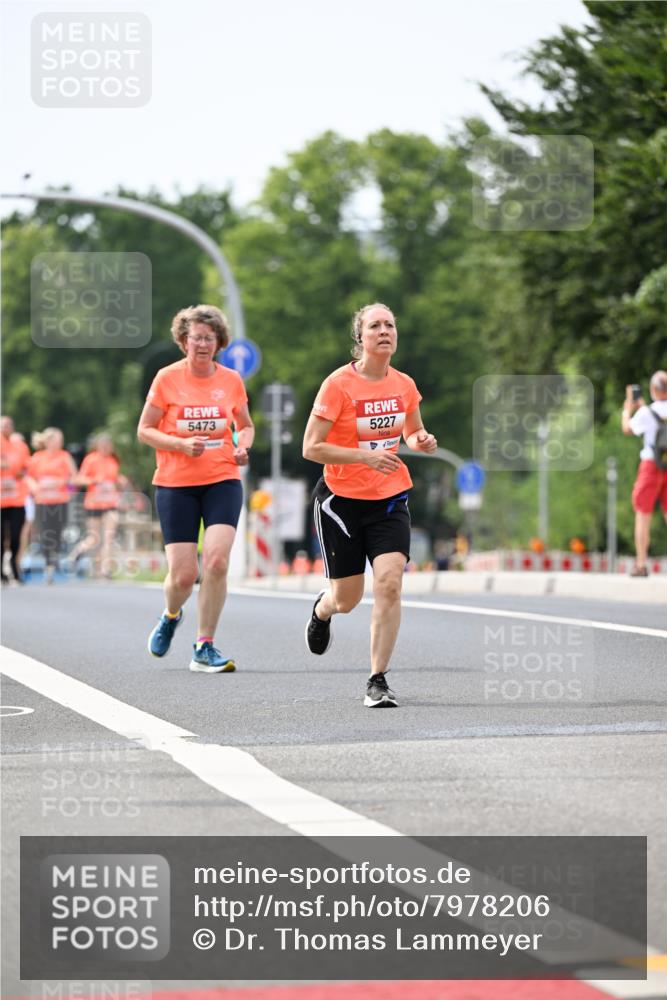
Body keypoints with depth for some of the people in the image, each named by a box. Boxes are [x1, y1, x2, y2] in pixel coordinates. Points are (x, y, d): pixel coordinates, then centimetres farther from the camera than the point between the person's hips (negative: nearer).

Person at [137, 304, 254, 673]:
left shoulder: (231, 380, 5)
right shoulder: (167, 378, -2)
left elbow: (246, 425, 20)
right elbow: (145, 430, 0)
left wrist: (243, 446, -2)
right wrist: (181, 444, -16)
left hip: (222, 480, 1)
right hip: (175, 483, -1)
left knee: (216, 561, -18)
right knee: (183, 574, -5)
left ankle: (204, 649, -6)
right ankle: (171, 616, 33)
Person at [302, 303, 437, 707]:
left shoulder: (404, 385, 1)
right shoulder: (338, 384, -13)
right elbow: (311, 448, -15)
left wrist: (421, 442, -4)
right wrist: (366, 455, -25)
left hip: (390, 499, 3)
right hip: (342, 499, -3)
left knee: (389, 583, -18)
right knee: (347, 600, 8)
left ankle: (378, 680, -9)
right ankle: (322, 609, 48)